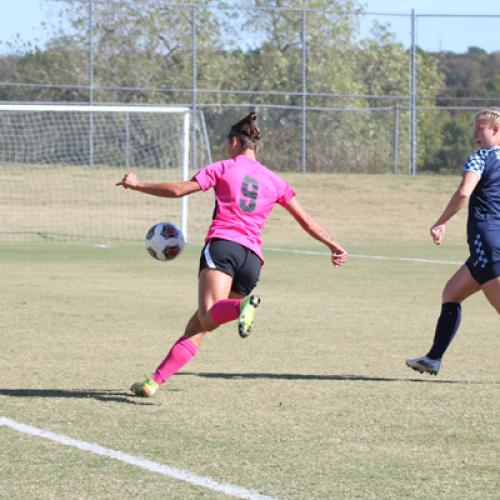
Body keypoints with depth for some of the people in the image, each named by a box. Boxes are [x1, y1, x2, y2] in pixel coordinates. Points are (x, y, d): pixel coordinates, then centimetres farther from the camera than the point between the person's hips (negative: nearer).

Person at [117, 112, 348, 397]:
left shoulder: (224, 168, 11)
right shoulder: (275, 181, 22)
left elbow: (178, 190, 6)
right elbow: (306, 220, 22)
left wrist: (137, 185, 18)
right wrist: (333, 245, 32)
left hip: (222, 245, -5)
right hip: (253, 258, 5)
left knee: (208, 318, -26)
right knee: (197, 328, 8)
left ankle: (241, 307, -58)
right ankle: (154, 382, 0)